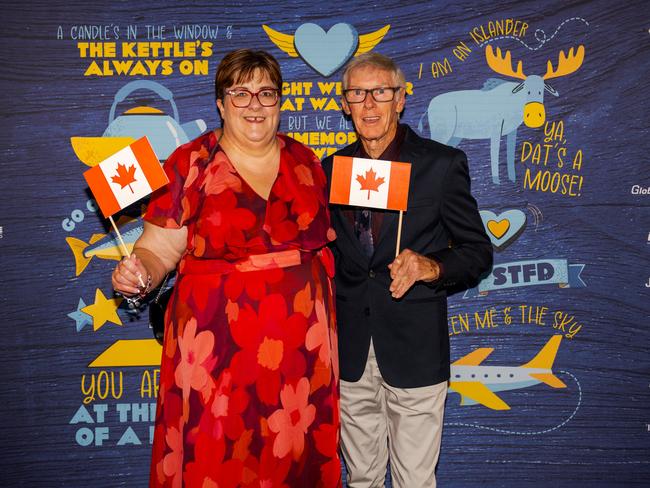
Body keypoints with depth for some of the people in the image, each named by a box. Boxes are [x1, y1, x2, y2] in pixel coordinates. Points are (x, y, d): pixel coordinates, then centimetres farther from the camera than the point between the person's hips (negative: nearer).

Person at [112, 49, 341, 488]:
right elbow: (157, 250, -2)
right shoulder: (191, 164, -3)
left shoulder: (304, 160, 7)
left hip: (301, 345, 3)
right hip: (219, 346, -3)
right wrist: (138, 274, -22)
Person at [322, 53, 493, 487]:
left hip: (414, 348, -3)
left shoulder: (443, 163, -4)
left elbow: (478, 251, -2)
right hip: (351, 351, 4)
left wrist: (432, 267, -20)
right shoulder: (333, 167, 8)